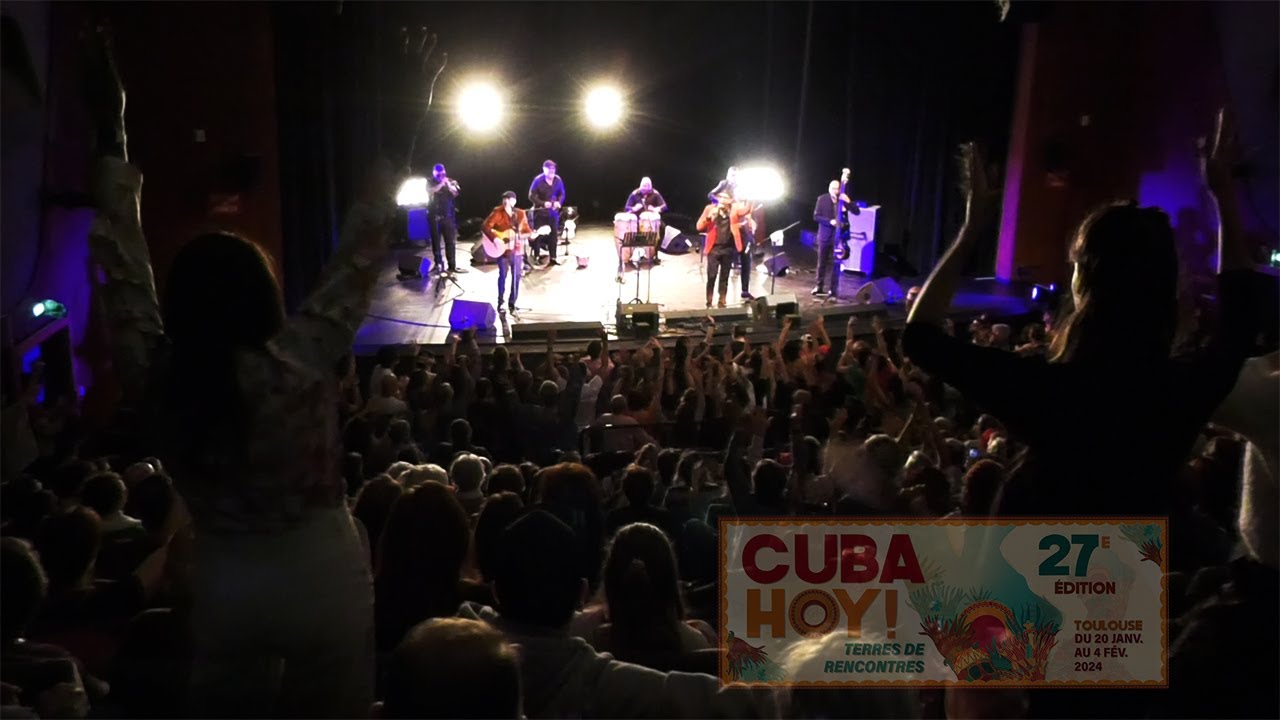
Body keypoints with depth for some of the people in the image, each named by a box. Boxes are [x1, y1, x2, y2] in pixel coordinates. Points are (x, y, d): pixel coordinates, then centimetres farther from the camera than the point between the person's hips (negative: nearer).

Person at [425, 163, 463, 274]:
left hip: (447, 215, 1)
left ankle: (452, 265, 0)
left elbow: (455, 193, -4)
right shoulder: (430, 182, 8)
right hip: (434, 215, -1)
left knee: (451, 241, -3)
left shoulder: (451, 181, 11)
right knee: (436, 240, 1)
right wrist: (441, 184, -16)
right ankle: (438, 264, 9)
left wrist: (448, 184, -15)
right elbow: (430, 191, -13)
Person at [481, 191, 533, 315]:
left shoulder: (520, 213, 5)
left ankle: (512, 303, 17)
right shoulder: (497, 213, -7)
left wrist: (531, 234, -11)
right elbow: (485, 226, -12)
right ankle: (500, 303, 10)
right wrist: (495, 239, -22)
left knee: (517, 276, 6)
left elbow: (525, 228, 11)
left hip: (517, 249, 4)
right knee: (503, 275, -1)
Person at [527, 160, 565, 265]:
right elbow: (532, 196, -11)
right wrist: (543, 203, -24)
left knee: (553, 235, 4)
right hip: (540, 212, -4)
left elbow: (561, 194, 9)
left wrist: (559, 202, -13)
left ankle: (553, 258, 12)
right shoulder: (538, 180, -10)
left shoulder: (558, 180, 1)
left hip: (553, 212, 4)